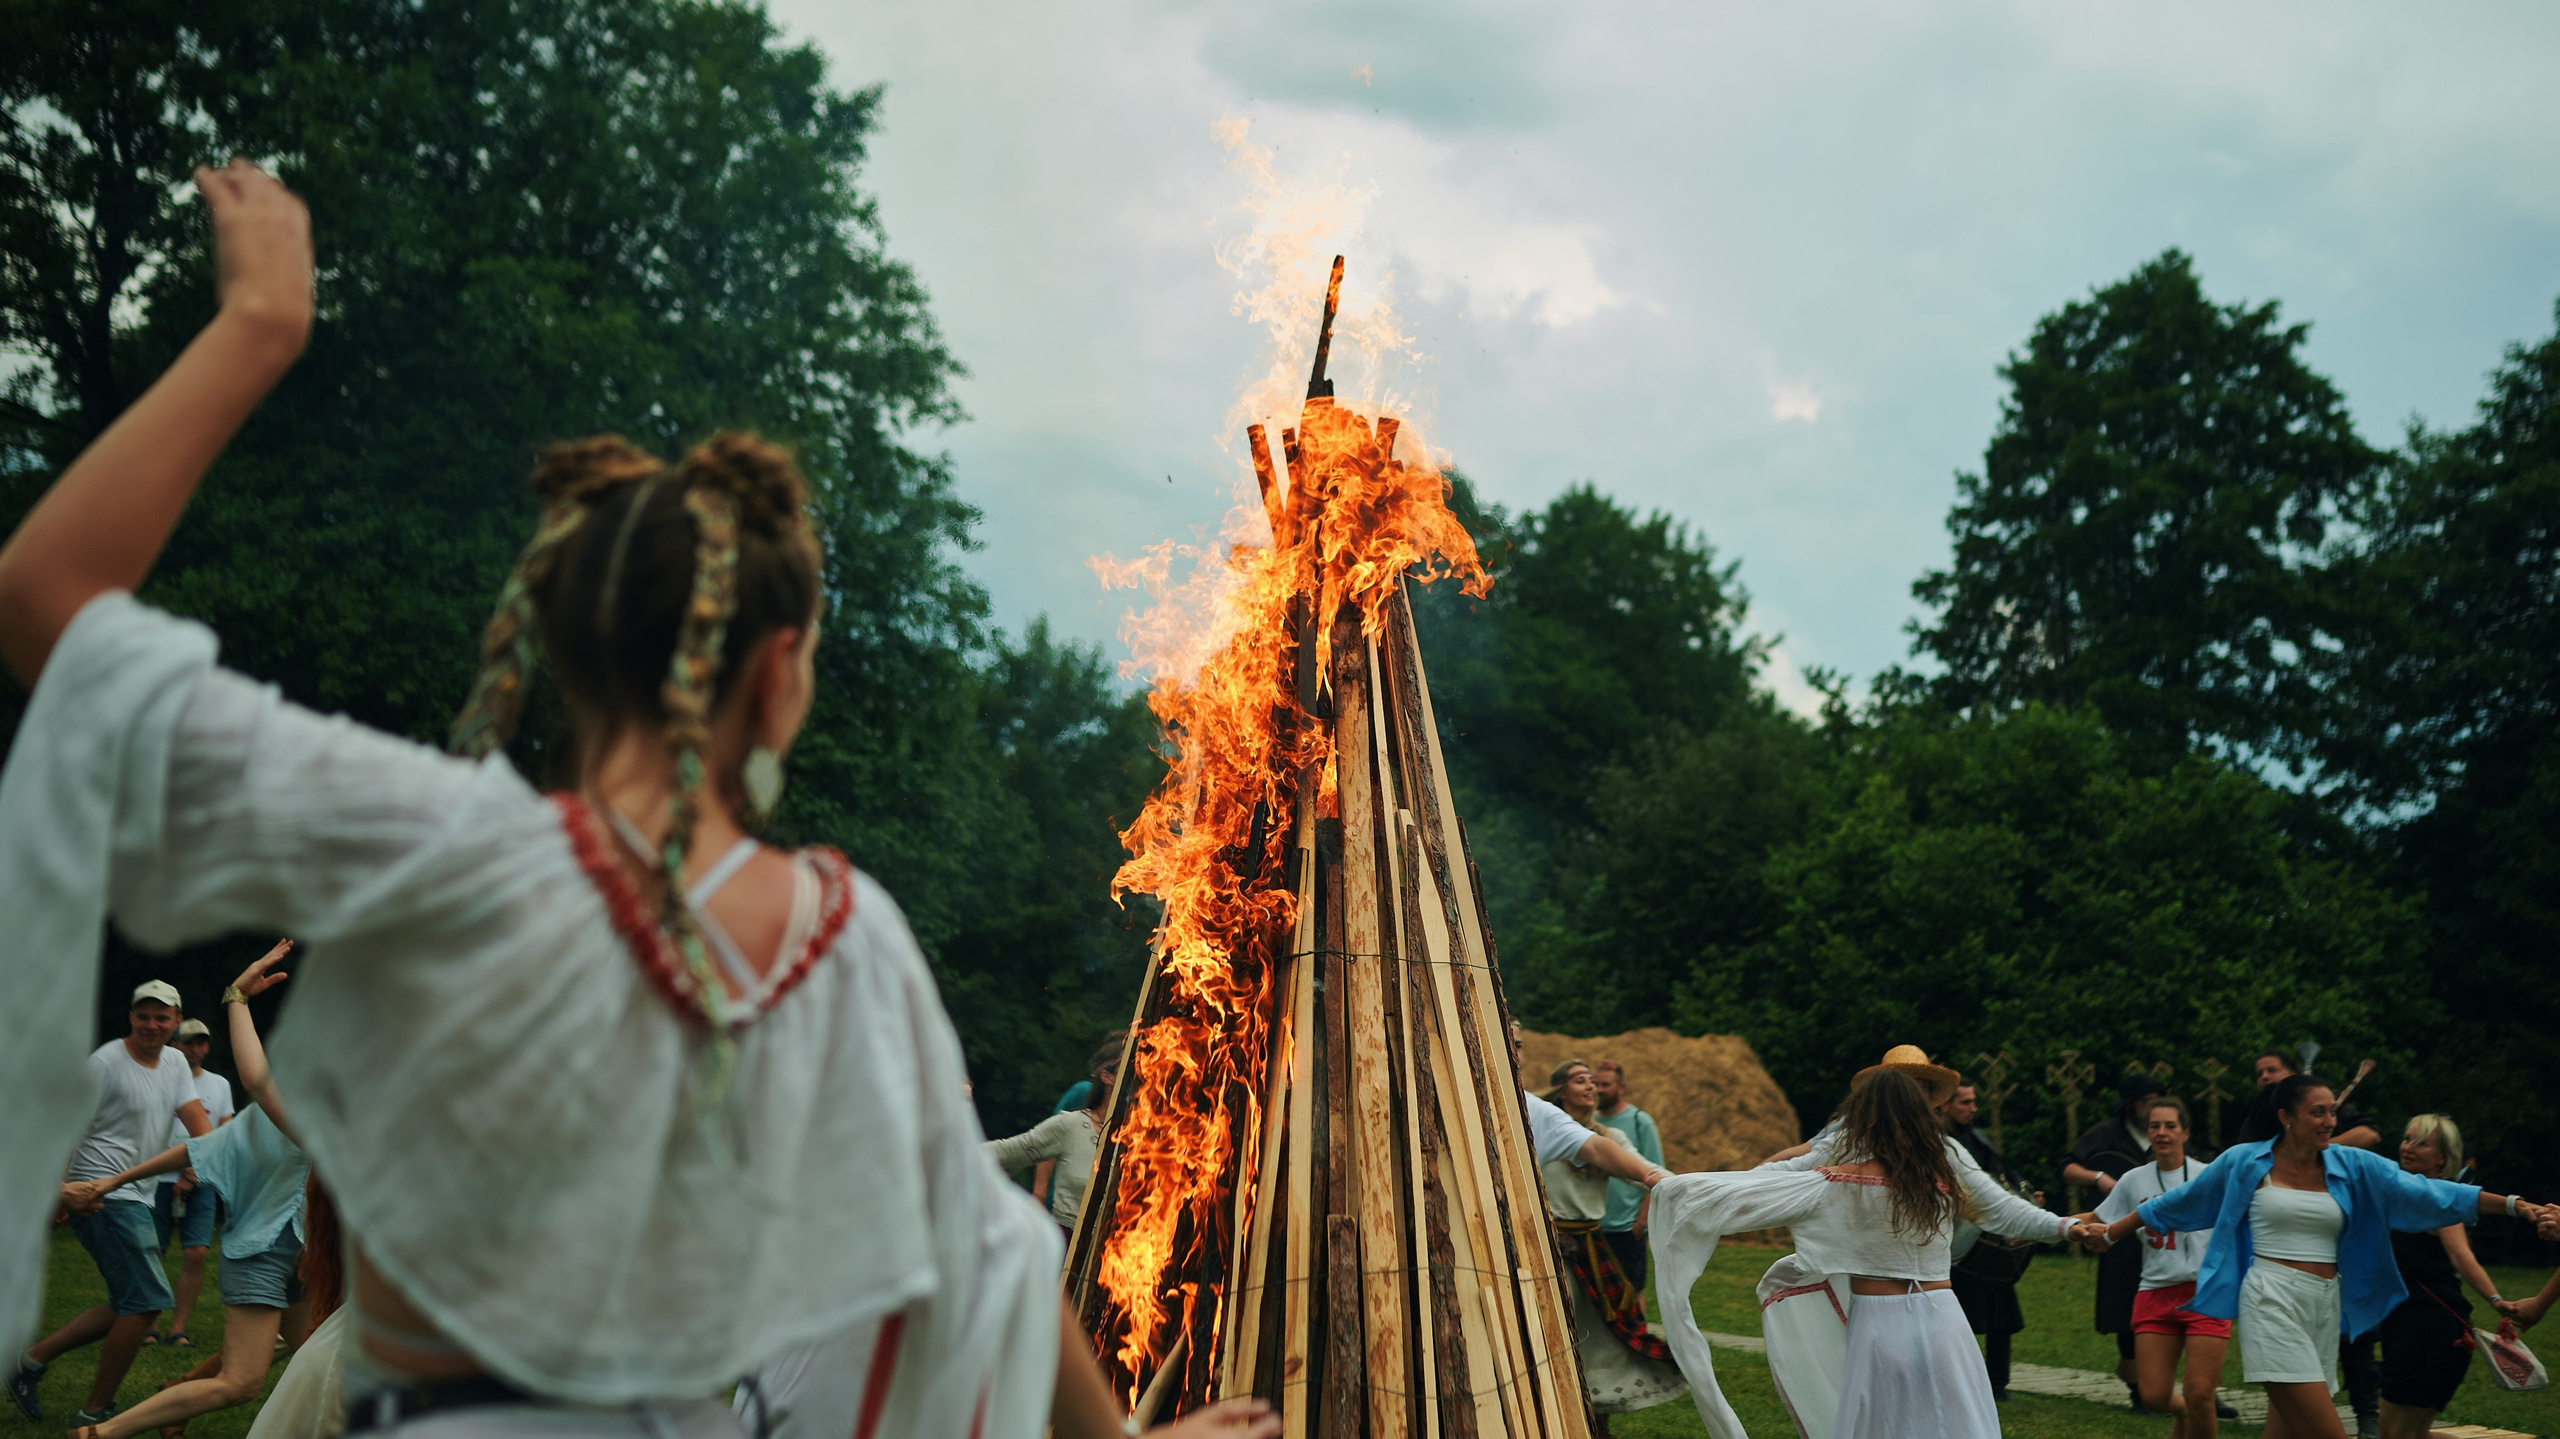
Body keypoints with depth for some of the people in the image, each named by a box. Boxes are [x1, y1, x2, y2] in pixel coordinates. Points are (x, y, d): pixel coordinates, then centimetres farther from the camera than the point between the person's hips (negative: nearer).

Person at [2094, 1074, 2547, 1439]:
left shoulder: (2353, 1166, 7)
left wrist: (2512, 1204, -5)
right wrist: (2111, 1232, 14)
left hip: (2326, 1307, 5)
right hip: (2273, 1304, -5)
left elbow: (2424, 1193, 3)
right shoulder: (2244, 1163, 0)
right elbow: (2176, 1203, 10)